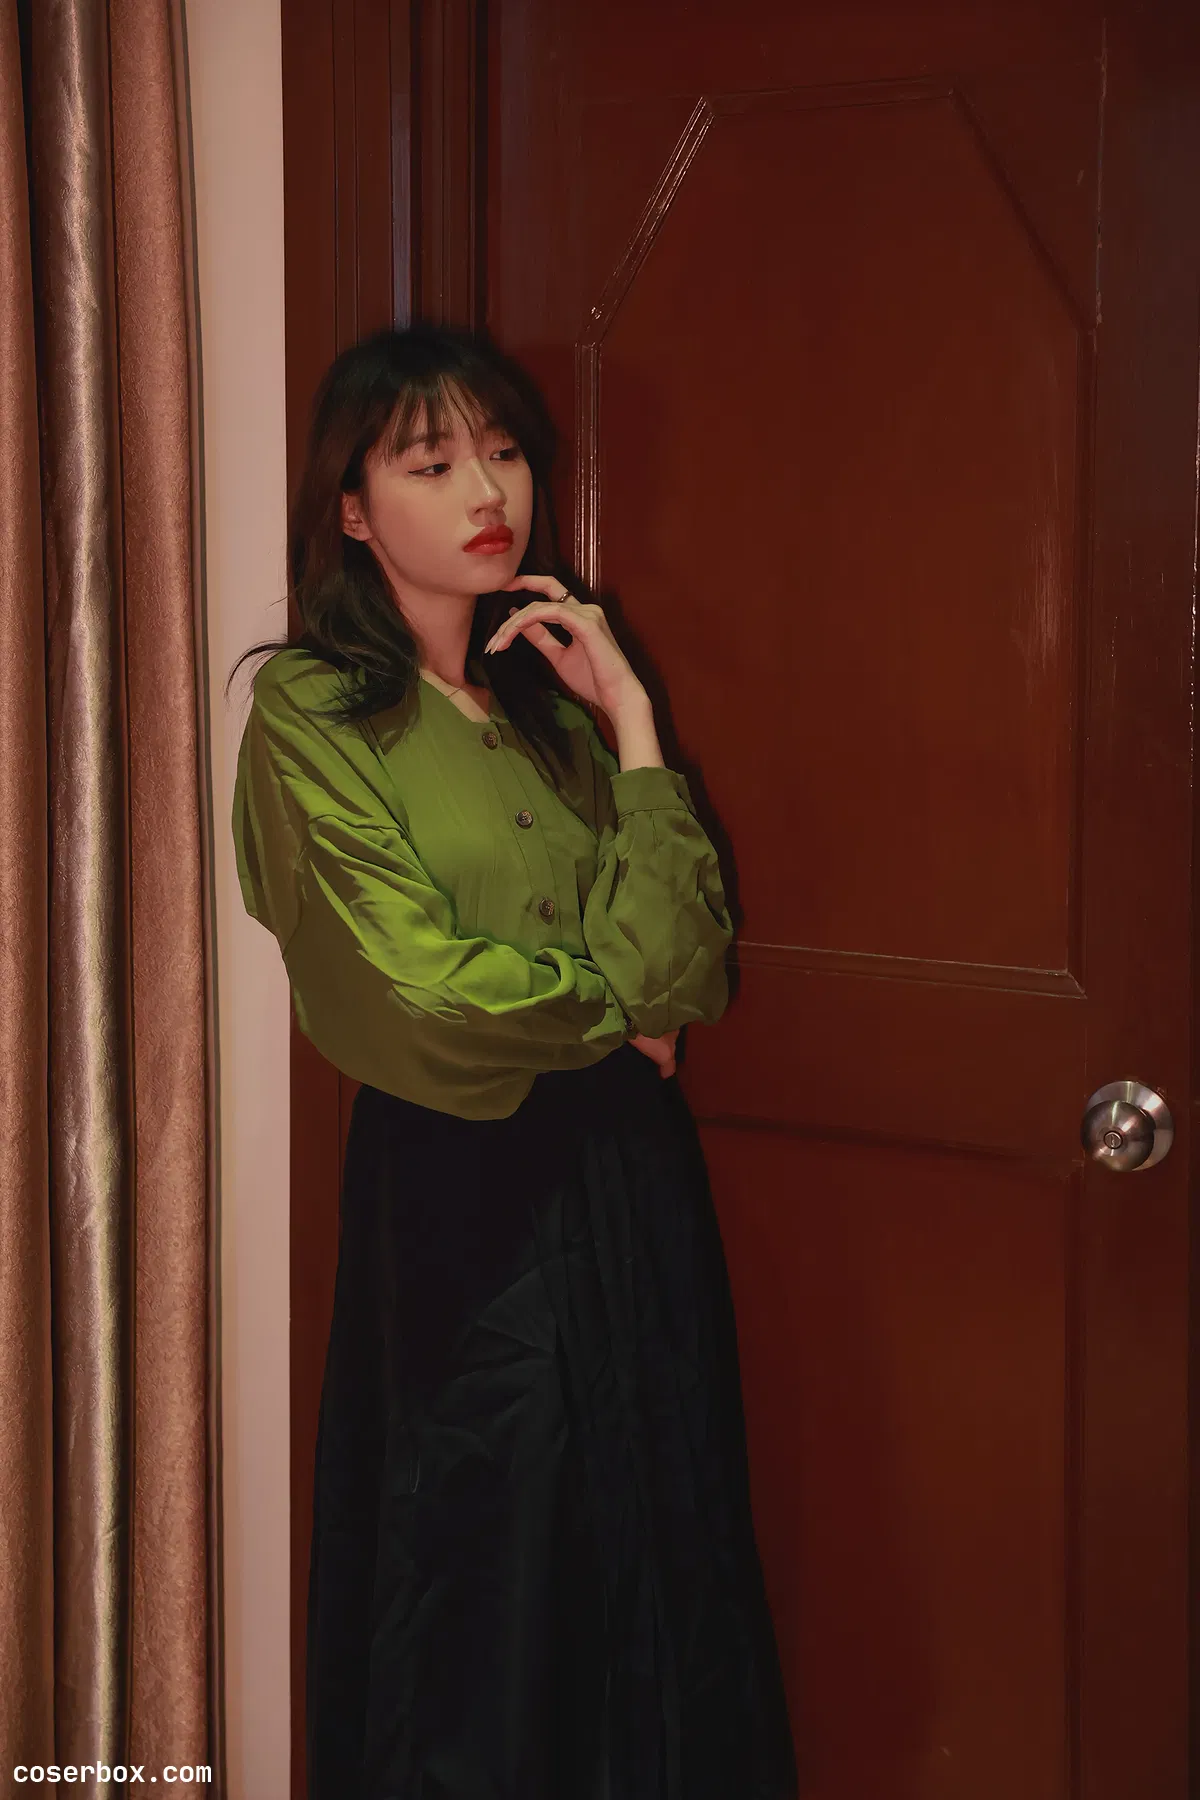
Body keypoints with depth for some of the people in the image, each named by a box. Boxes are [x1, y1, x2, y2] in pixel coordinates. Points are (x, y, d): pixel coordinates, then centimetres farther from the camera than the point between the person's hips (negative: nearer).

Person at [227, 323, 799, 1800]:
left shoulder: (563, 687, 9)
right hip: (462, 1195, -5)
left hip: (631, 1177, 6)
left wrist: (628, 720, -9)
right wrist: (617, 1005, -3)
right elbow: (417, 1000, -16)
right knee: (486, 1584, 7)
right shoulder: (310, 715, -8)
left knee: (651, 1574, 13)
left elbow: (688, 968, -1)